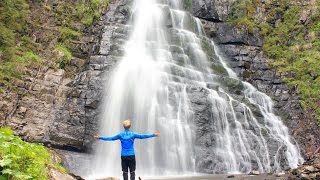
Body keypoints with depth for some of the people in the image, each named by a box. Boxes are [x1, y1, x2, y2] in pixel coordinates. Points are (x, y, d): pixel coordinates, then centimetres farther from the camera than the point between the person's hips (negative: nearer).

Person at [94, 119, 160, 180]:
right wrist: (153, 135, 4)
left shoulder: (120, 135, -1)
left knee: (125, 172, 5)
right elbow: (143, 136, -2)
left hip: (123, 156, 1)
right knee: (132, 171, 3)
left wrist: (100, 137, 10)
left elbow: (111, 138, 1)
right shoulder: (133, 134, -3)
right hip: (131, 155, -1)